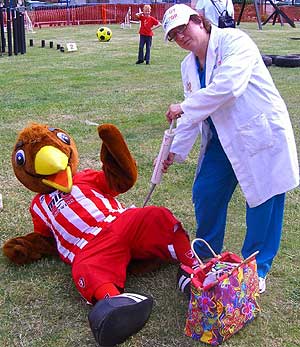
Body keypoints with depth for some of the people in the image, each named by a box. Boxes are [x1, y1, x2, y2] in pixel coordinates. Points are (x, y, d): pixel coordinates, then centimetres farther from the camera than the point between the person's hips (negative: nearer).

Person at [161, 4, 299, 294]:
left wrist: (183, 107, -23)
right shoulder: (188, 66, 9)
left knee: (263, 201, 1)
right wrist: (176, 151, 11)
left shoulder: (234, 41, -15)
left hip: (262, 134, -7)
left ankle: (256, 271, 21)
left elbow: (229, 85, -31)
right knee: (205, 192, 9)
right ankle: (206, 257, 33)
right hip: (223, 139, 8)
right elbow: (193, 115, 13)